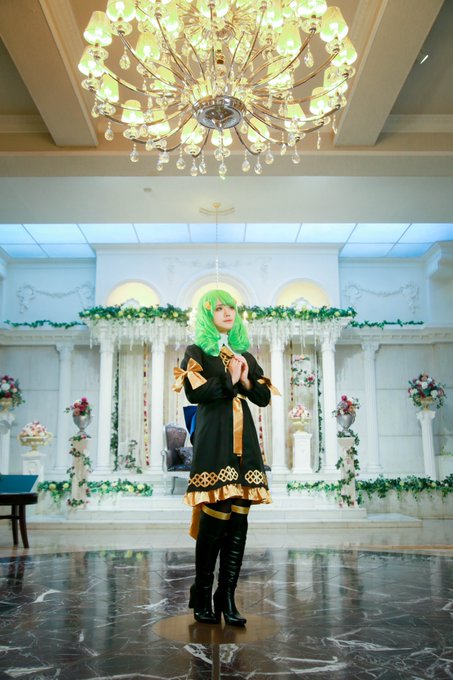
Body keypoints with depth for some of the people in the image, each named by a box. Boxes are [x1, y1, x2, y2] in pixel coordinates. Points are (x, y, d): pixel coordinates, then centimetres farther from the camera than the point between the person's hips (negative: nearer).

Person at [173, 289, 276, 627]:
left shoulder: (244, 354, 20)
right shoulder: (196, 352, 6)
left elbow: (264, 398, 14)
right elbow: (194, 393, -10)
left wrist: (245, 380, -3)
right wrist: (228, 380, -5)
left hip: (243, 440, 5)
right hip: (214, 440, -5)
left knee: (239, 519, 0)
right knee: (215, 517, -9)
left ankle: (227, 596, 8)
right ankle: (203, 595, 8)